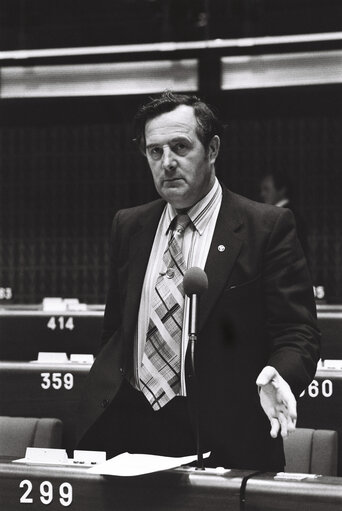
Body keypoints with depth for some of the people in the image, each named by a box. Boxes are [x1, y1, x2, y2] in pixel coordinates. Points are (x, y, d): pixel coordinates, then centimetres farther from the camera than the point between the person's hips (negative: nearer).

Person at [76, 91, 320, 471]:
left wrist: (277, 377, -28)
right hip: (125, 422, 4)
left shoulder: (267, 227, -4)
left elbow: (296, 333, -7)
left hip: (221, 437, -4)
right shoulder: (128, 227, 13)